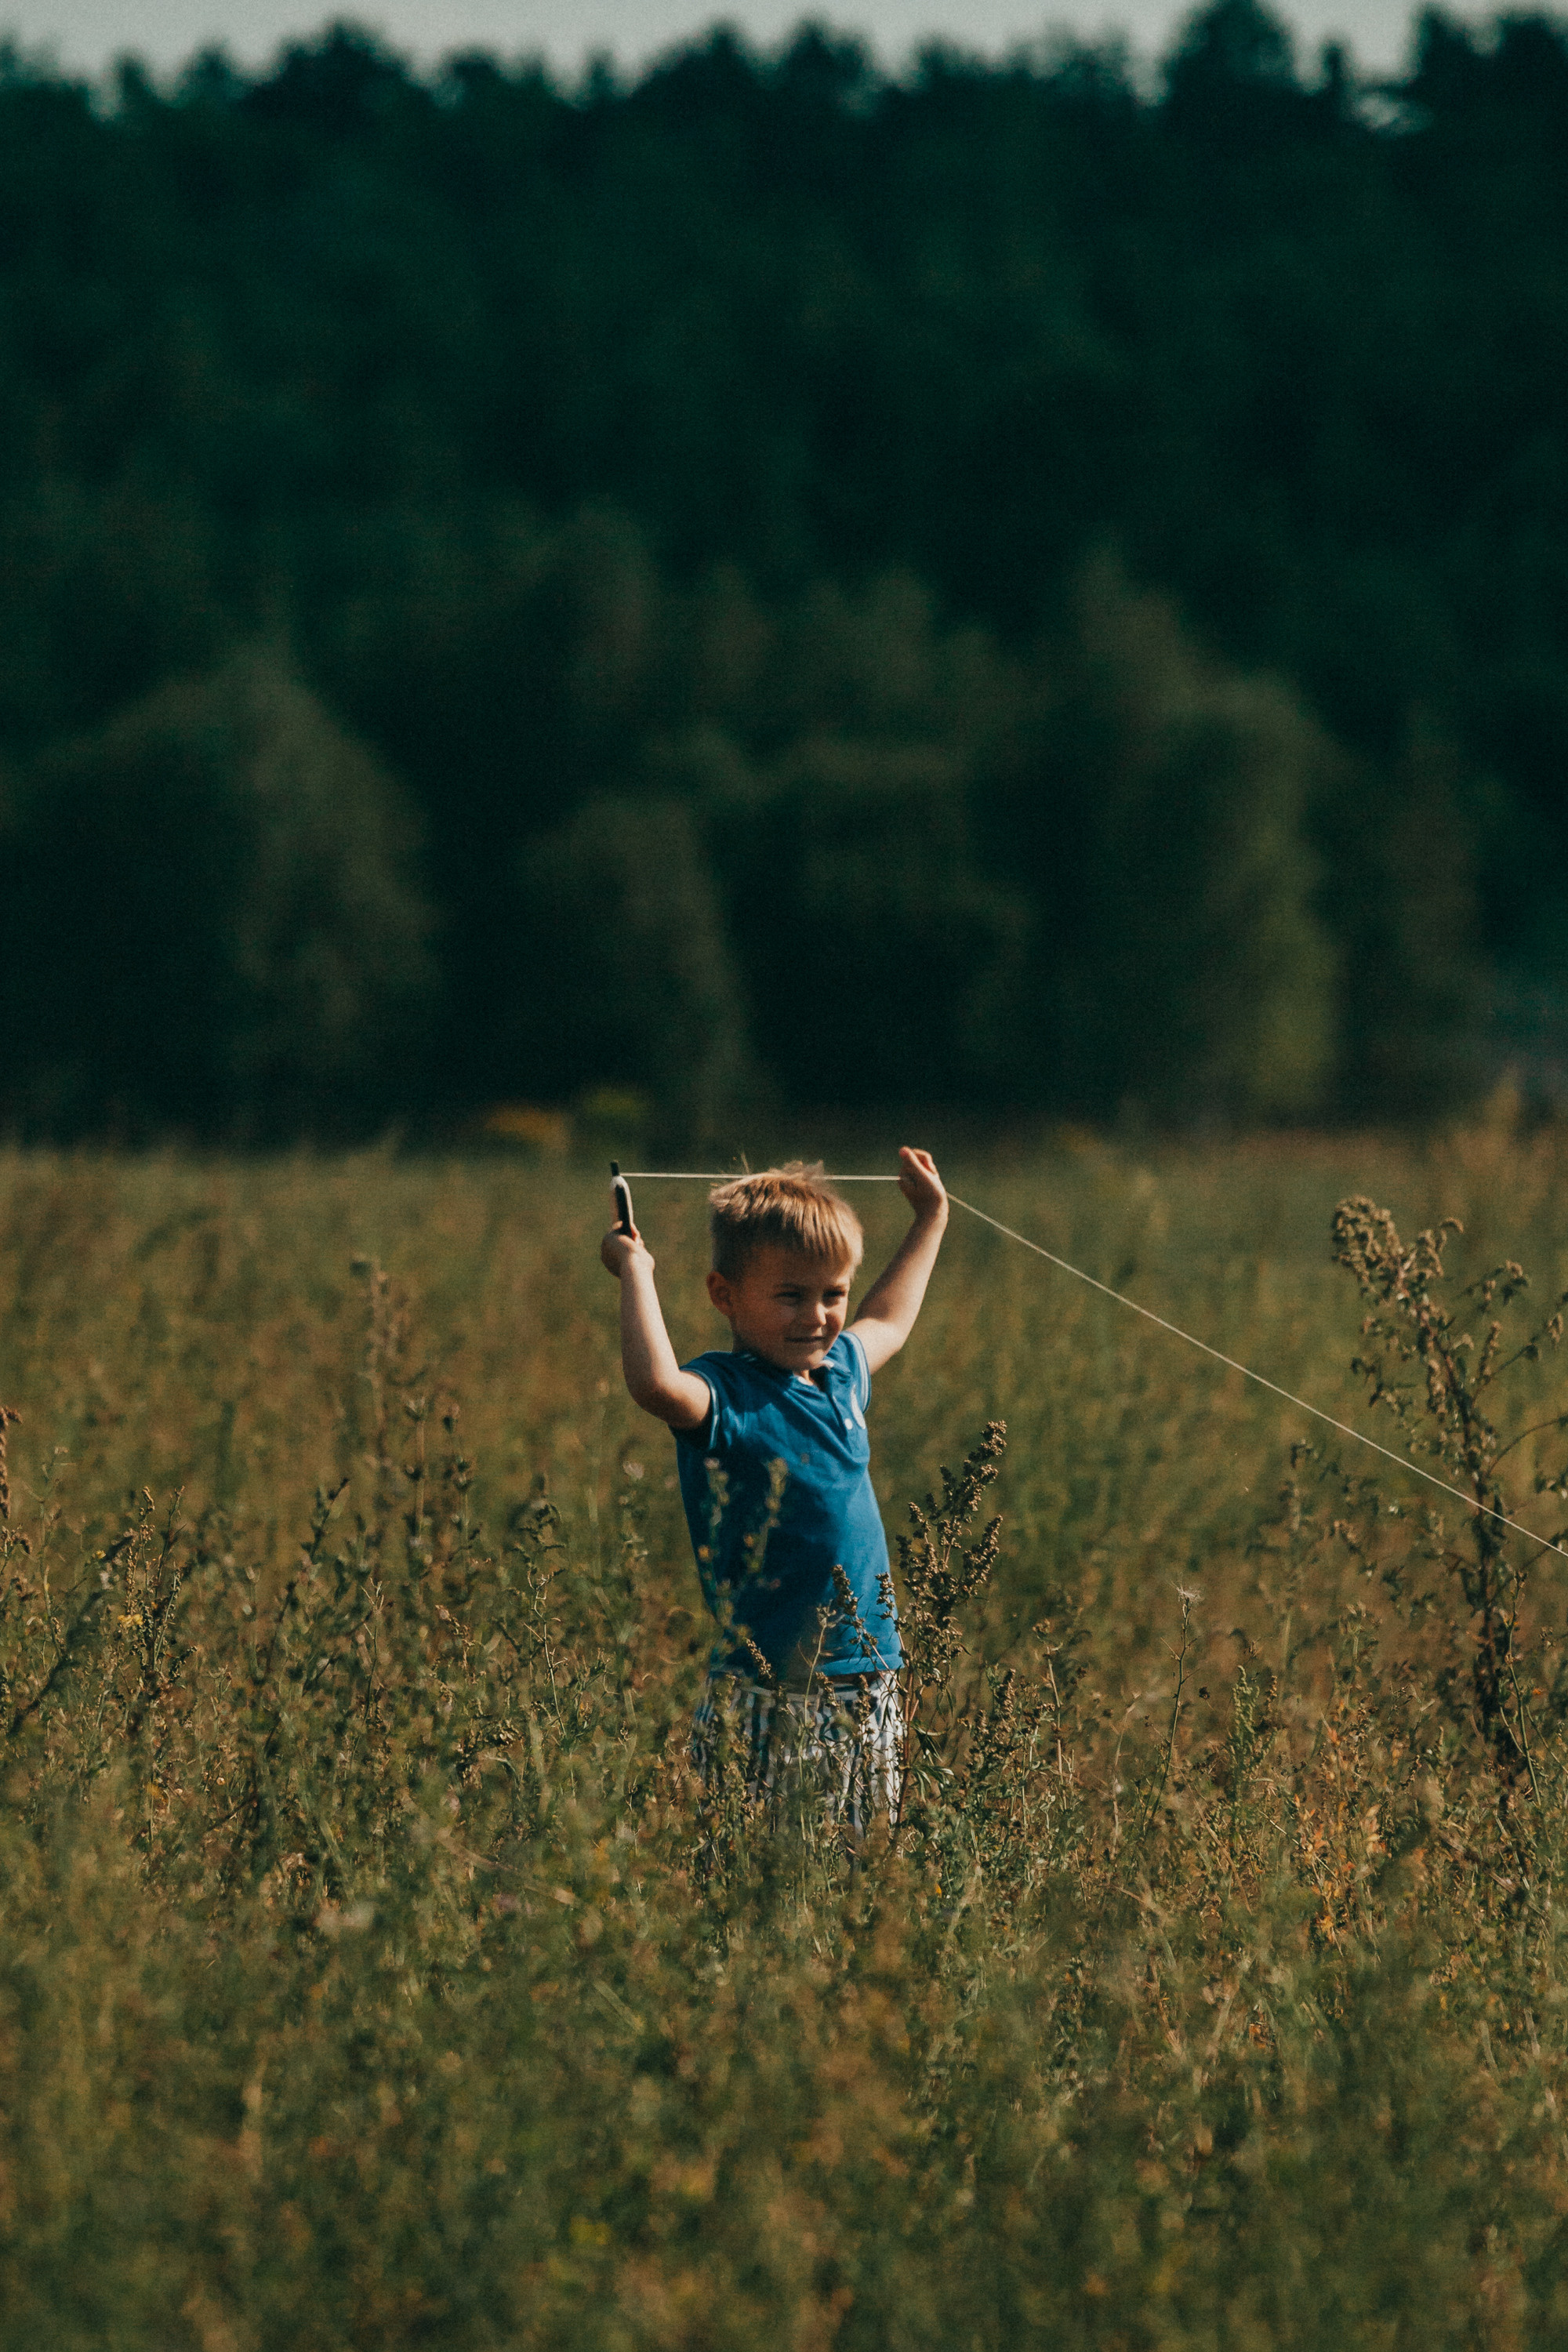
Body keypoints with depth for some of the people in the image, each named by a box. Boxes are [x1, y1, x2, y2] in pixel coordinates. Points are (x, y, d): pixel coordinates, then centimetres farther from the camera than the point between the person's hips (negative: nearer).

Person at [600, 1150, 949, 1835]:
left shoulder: (840, 1372, 12)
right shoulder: (725, 1396, -12)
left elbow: (887, 1321, 37)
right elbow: (657, 1385, -36)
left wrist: (931, 1219, 46)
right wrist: (636, 1272, -26)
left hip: (868, 1696, 7)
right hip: (766, 1697, -7)